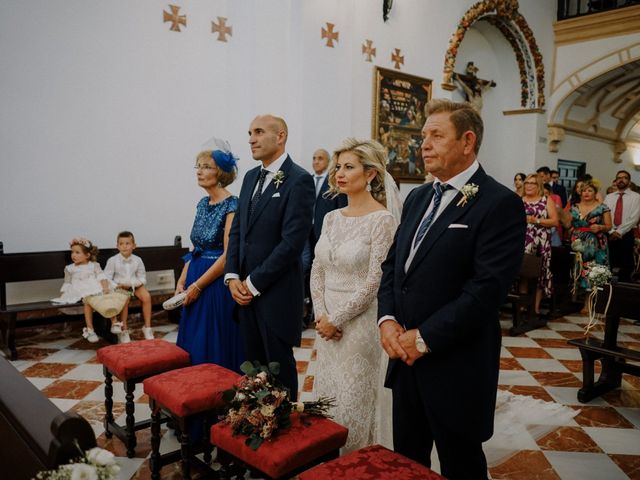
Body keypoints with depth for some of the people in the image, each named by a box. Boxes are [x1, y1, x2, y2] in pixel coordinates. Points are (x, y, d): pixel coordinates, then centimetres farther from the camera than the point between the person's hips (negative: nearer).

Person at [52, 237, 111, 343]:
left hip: (96, 288, 1)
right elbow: (67, 283, 23)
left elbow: (101, 276, 2)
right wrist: (63, 295, 12)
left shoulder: (94, 265, 13)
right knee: (88, 300, -35)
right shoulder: (70, 268, 18)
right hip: (81, 290, -1)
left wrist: (105, 286, -15)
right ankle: (90, 330, -33)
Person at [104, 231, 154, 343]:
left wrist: (130, 283, -15)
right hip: (119, 287, -2)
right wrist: (116, 286, -22)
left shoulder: (137, 260, 1)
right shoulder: (112, 260, -4)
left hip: (134, 285, 2)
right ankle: (124, 330, -18)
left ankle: (147, 327, -14)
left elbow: (142, 278, 4)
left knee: (146, 296, -25)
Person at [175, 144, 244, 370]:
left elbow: (228, 255, -18)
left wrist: (197, 286, -15)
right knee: (193, 345, 15)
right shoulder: (202, 203, 10)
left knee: (215, 348, 3)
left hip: (217, 284, -8)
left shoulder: (232, 206, -14)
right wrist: (182, 281, 6)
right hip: (195, 285, 8)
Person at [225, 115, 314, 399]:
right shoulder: (251, 176, 13)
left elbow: (292, 242, -18)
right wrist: (232, 277, 1)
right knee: (253, 365, 15)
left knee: (279, 366, 8)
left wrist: (254, 283, -13)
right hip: (245, 290, 7)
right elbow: (237, 231, 14)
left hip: (277, 293, -7)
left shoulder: (299, 180, -12)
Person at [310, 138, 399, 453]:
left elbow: (375, 281, -16)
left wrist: (337, 319, -13)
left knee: (353, 403, 6)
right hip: (328, 322, 7)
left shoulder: (382, 220, -13)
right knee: (325, 399, 17)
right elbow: (317, 271, 9)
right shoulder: (331, 218, 7)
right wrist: (321, 315, -4)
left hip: (359, 321, -7)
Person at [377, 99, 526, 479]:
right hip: (406, 357, 7)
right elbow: (392, 265, 11)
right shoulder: (418, 198, 10)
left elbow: (488, 288, -21)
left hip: (456, 367, -6)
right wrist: (387, 319, -5)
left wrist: (425, 338, -18)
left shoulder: (501, 203, -14)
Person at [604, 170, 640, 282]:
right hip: (609, 235, 2)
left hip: (626, 235, -2)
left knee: (626, 266, 3)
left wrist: (619, 232, -14)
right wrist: (612, 232, -11)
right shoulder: (609, 197, 11)